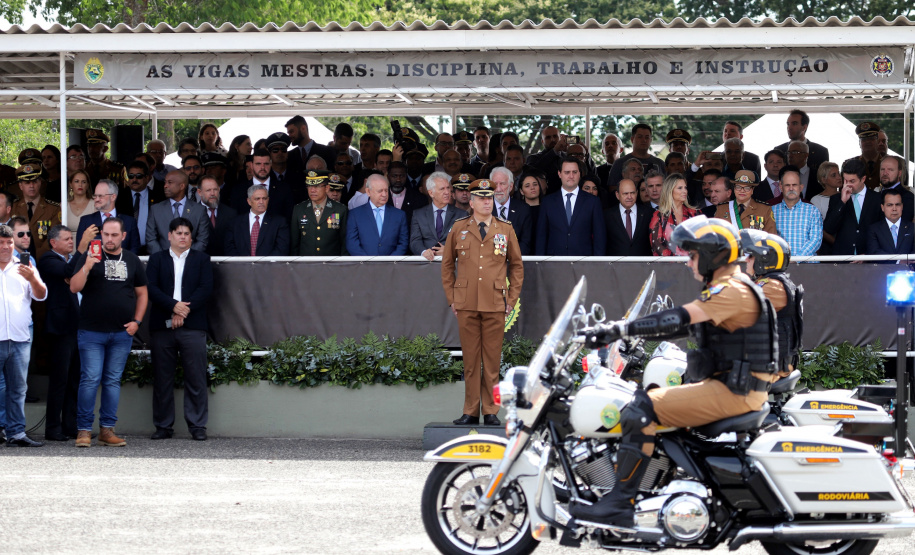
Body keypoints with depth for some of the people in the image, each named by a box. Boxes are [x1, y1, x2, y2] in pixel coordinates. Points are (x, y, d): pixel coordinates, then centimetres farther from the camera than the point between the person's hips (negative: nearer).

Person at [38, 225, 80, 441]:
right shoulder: (48, 260, -5)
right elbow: (66, 272, -24)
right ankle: (53, 429, -1)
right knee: (59, 379, -6)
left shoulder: (74, 260, 20)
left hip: (78, 326, 8)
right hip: (61, 326, -8)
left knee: (75, 379, 8)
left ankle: (71, 426, 13)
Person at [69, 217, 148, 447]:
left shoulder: (132, 260, 10)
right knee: (90, 380, -7)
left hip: (122, 333, 3)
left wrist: (137, 321, 5)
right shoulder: (89, 257, 1)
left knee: (113, 381, 6)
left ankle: (107, 429, 11)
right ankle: (84, 430, -1)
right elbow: (74, 288, -8)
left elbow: (142, 293, 17)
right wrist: (86, 267, -24)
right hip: (91, 331, -3)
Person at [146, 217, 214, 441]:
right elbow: (151, 288, 0)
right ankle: (163, 426, 8)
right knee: (162, 379, 2)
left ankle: (197, 426, 0)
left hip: (192, 327, -1)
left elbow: (206, 289, 1)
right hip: (162, 327, 1)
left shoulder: (201, 259, 13)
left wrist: (185, 310, -11)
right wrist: (174, 306, -13)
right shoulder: (157, 259, 13)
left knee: (196, 379, -4)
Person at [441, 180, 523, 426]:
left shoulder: (506, 229, 8)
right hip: (466, 304, 0)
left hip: (495, 305, 0)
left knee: (492, 359, 1)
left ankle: (490, 412, 7)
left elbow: (516, 265, 13)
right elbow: (447, 264, 14)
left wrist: (512, 299, 6)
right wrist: (451, 298, 8)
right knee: (470, 359, 2)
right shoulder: (458, 228, 7)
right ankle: (470, 411, 7)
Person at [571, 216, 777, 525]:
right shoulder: (723, 289, 20)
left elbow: (679, 320, -25)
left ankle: (620, 503, -23)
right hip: (726, 384, 11)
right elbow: (685, 326, 21)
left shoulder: (733, 290, -14)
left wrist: (622, 329, -28)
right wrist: (623, 331, 15)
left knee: (644, 409, -20)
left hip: (734, 391, -11)